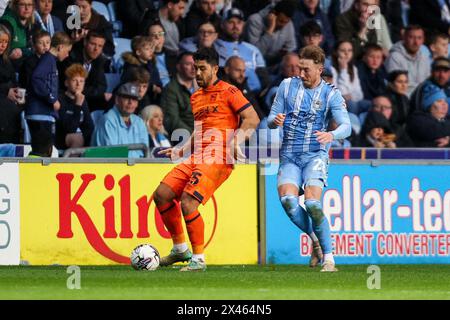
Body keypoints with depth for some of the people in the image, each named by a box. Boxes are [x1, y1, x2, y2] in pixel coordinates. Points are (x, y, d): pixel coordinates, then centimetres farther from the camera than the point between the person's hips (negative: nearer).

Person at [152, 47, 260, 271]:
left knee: (187, 203, -22)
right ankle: (180, 249, 13)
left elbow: (252, 119, -8)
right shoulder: (196, 97, 23)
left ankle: (198, 259, -11)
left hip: (218, 158, -8)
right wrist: (181, 150, 20)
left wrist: (237, 139, -22)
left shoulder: (228, 92, -1)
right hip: (197, 158, 8)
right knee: (161, 195, 0)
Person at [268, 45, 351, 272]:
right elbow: (271, 120, 10)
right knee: (287, 199, -23)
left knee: (312, 202, -23)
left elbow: (346, 126, -12)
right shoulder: (287, 86, 8)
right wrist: (275, 120, -16)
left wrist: (331, 135, -35)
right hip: (289, 155, 3)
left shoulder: (331, 94, -1)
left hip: (315, 155, -3)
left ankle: (328, 257, -14)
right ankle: (315, 241, -1)